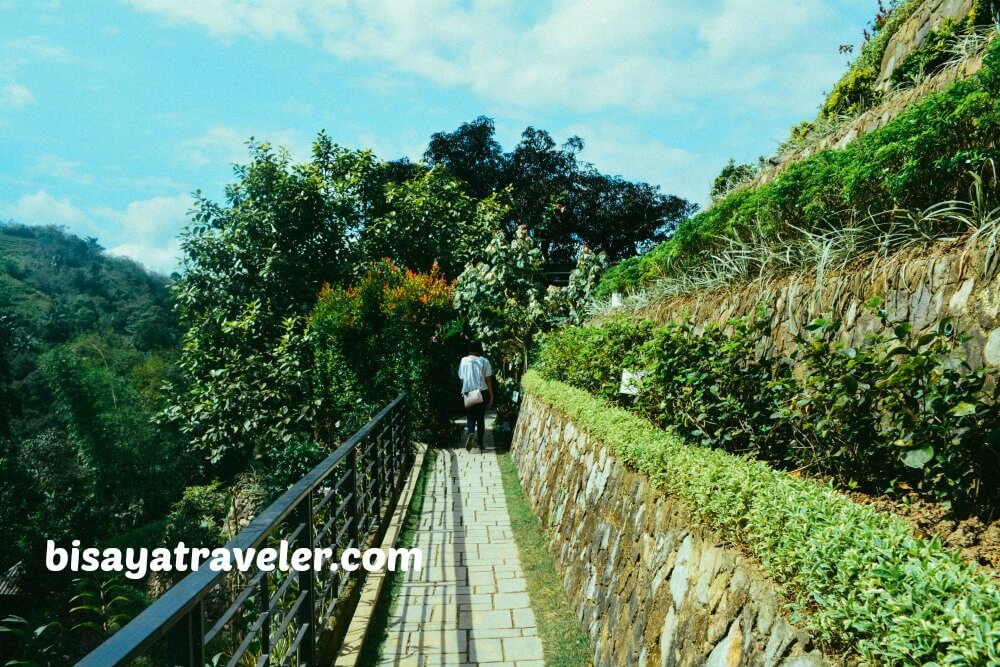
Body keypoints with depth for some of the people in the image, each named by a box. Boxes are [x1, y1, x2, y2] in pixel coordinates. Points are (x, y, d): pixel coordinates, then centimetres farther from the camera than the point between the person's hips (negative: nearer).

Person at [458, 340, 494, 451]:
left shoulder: (464, 361, -1)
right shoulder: (484, 361, -4)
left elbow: (461, 379, 6)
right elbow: (488, 380, -3)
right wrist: (491, 396, 4)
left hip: (468, 393, 0)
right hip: (482, 393, 0)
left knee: (470, 417, 10)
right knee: (481, 418, 12)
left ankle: (470, 433, -19)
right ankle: (480, 443, 15)